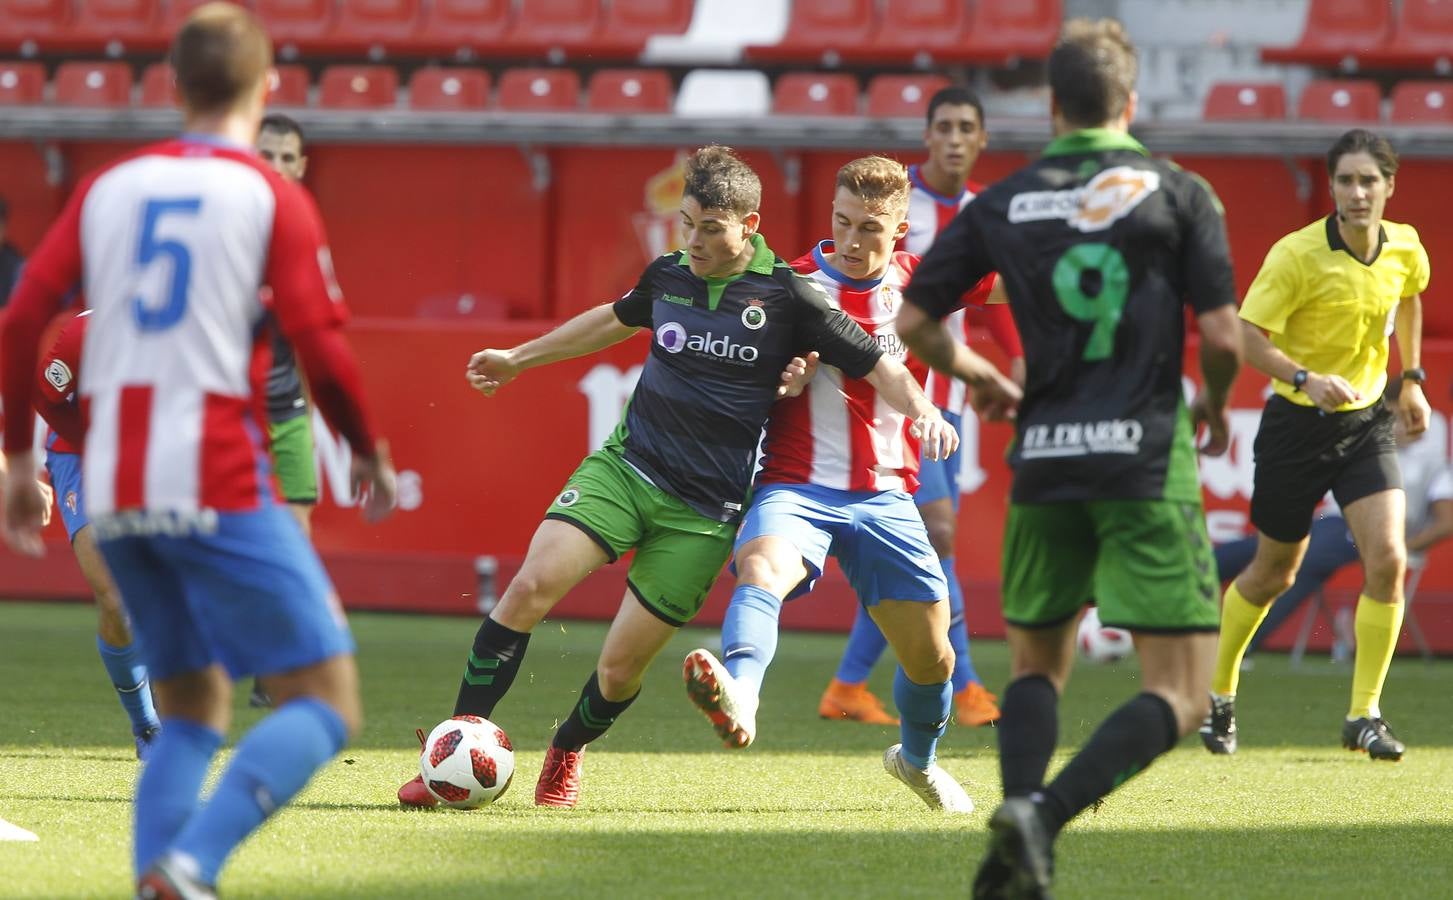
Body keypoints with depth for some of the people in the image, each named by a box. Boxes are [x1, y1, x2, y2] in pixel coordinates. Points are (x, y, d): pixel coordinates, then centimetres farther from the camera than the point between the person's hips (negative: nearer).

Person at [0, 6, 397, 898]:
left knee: (193, 708, 18)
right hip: (218, 486, -6)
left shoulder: (110, 187, 11)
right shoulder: (274, 198, -1)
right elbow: (322, 349, -7)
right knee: (326, 699, -2)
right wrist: (372, 455, 9)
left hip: (113, 491, 6)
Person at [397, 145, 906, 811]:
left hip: (705, 510, -3)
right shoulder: (668, 275, 5)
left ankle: (567, 752, 31)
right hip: (625, 465, 3)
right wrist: (518, 359, 36)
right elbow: (614, 320, 27)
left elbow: (878, 367, -4)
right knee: (532, 585, -20)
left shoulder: (787, 296, -8)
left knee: (620, 669, -3)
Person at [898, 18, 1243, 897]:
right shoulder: (1178, 194, -2)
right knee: (1178, 697, -2)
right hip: (1147, 460, -4)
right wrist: (1215, 406, 15)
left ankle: (1020, 828, 1)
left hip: (1044, 461, 4)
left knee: (1036, 664, 23)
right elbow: (1223, 336, -6)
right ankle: (1044, 814, -24)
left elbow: (914, 322, 7)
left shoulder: (1002, 204, 6)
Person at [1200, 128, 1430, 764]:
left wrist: (1411, 379, 21)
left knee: (1388, 560, -14)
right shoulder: (1297, 255, -19)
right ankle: (1218, 694, 33)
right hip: (1297, 425, -3)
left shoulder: (1405, 250, -3)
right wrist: (1306, 379, -35)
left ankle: (1364, 716, -4)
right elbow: (1246, 334, -21)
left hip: (1367, 421, 3)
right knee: (1272, 573, 10)